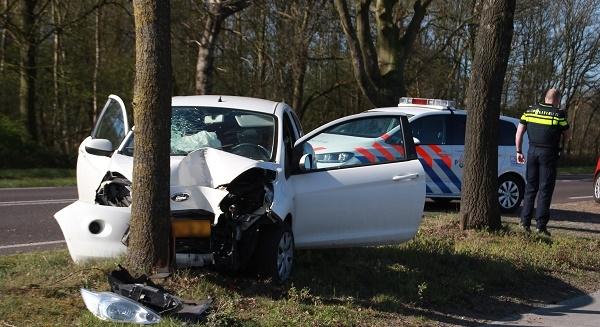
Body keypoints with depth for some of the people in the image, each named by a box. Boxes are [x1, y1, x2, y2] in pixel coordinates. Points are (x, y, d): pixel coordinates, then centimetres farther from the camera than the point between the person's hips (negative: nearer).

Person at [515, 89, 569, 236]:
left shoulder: (530, 110, 6)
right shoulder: (559, 114, -5)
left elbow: (519, 132, 5)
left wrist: (519, 151, 10)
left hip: (532, 151, 4)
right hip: (549, 153, -4)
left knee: (530, 188, 12)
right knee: (545, 190, 1)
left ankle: (525, 222, 11)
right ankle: (541, 225, -1)